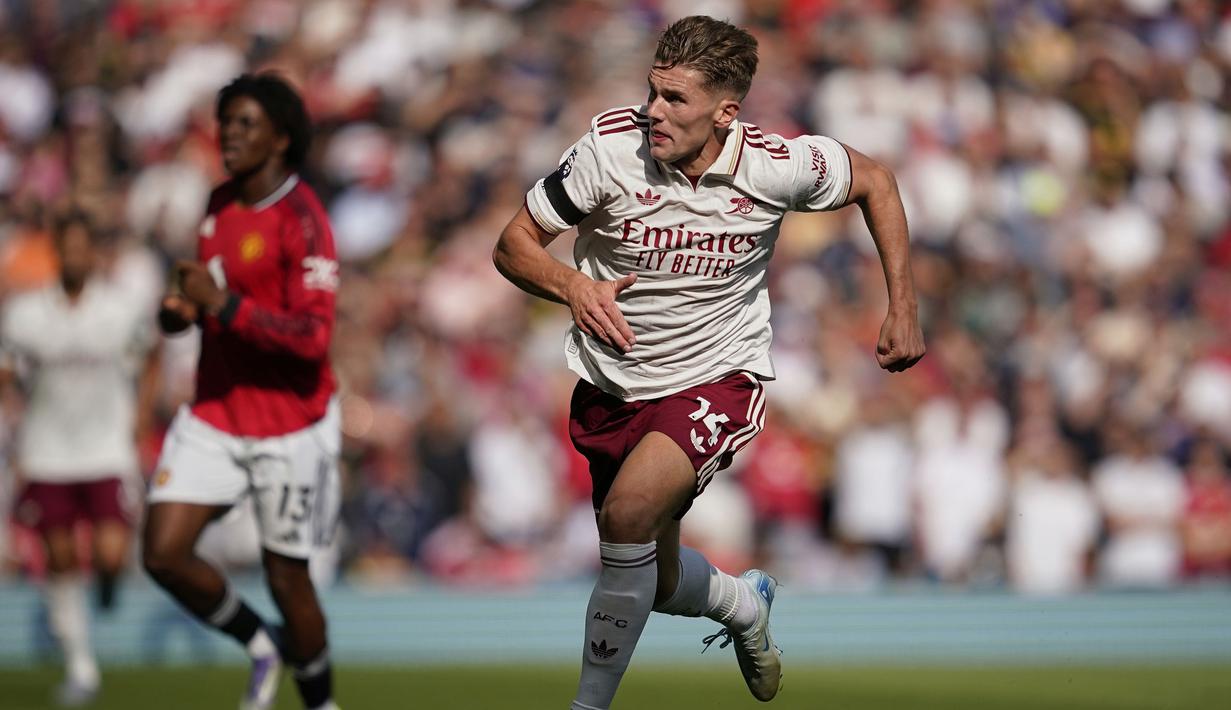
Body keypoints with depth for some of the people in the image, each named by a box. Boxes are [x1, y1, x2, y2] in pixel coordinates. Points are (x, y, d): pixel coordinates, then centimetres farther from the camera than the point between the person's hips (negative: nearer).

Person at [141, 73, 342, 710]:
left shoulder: (301, 220, -17)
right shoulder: (220, 204, 7)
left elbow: (312, 335, -25)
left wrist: (223, 305, -31)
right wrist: (180, 309, -1)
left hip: (287, 427, -7)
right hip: (213, 416, 7)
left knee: (287, 579, 3)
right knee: (163, 554, -6)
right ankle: (260, 646, 19)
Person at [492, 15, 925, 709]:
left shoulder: (778, 166, -17)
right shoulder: (611, 146, -18)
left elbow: (874, 181, 4)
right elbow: (514, 244, -9)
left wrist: (904, 311, 1)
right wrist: (572, 286, -30)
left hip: (718, 379, -3)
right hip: (614, 384, 3)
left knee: (629, 509, -30)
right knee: (657, 584, 15)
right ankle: (745, 604, 52)